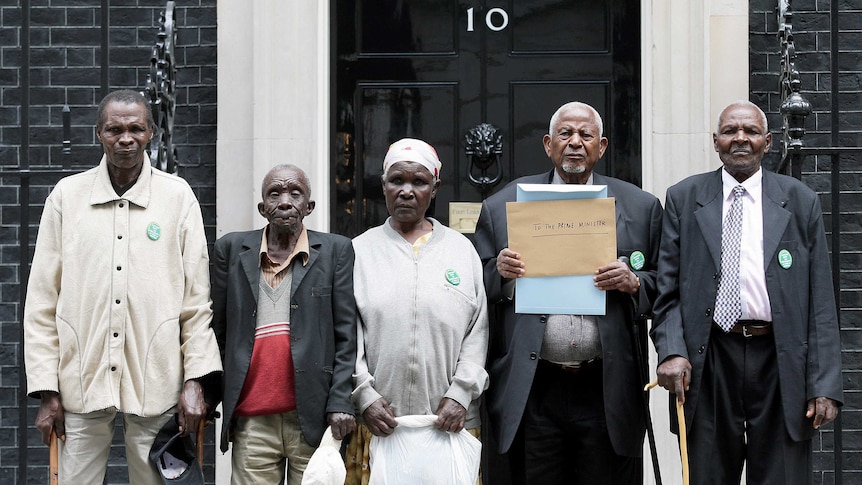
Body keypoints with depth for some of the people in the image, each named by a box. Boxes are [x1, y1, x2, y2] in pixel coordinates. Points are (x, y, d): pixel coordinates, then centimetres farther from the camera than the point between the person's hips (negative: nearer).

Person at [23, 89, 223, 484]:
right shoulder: (67, 195, 5)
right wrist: (46, 390, 0)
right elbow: (42, 303, 5)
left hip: (155, 385, 0)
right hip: (81, 382, 1)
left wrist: (196, 379, -6)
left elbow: (196, 299, 4)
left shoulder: (177, 196, 5)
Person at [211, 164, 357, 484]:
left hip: (314, 418, -1)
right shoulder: (232, 249, 11)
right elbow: (218, 332, 12)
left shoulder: (336, 250, 7)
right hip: (252, 421, 1)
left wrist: (340, 403, -6)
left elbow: (346, 336, 4)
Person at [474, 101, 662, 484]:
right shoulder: (503, 205, 8)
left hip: (607, 392, 0)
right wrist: (500, 271, -11)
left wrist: (632, 283, -10)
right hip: (532, 392, 0)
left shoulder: (640, 206, 9)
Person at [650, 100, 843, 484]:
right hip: (707, 361, 0)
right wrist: (671, 351, -12)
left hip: (780, 363, 0)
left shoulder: (801, 202, 6)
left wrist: (824, 385, -4)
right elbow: (668, 289, 5)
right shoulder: (683, 199, 7)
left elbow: (820, 303, 3)